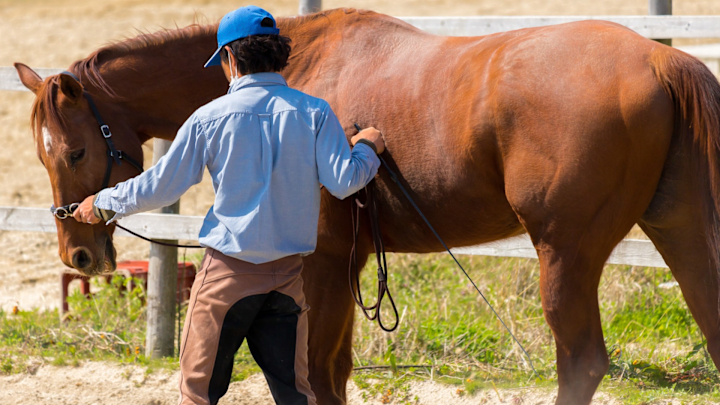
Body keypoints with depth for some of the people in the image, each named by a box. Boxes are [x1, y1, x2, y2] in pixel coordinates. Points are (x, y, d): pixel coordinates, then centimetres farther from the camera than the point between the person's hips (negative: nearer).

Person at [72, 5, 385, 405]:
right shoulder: (315, 113, -3)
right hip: (288, 274, 2)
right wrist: (367, 149, 13)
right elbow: (343, 183, -8)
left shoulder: (210, 118, -7)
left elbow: (161, 186, -1)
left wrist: (103, 203, 15)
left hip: (227, 271, -2)